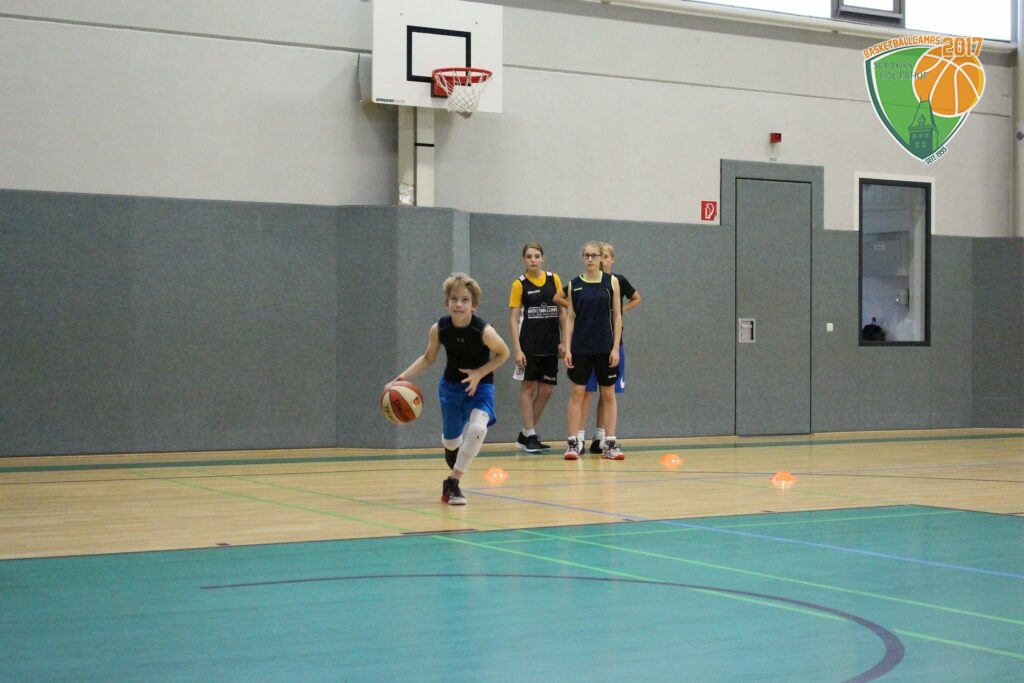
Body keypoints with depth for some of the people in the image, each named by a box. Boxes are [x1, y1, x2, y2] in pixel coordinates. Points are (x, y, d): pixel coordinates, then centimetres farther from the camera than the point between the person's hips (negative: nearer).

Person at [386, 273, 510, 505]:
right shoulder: (439, 329, -17)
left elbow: (503, 354, -7)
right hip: (451, 385, 3)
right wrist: (401, 379, -10)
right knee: (451, 441, 14)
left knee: (477, 428, -30)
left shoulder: (484, 331, -26)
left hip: (479, 386, -3)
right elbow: (428, 358, 1)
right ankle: (452, 447, 55)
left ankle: (453, 481, -14)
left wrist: (479, 374, -18)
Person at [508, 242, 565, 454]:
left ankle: (525, 435, 17)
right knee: (528, 387, -1)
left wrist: (564, 341, 3)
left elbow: (562, 311, 10)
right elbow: (514, 318, -4)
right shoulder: (519, 284, -3)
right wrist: (517, 349, -11)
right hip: (529, 343, -4)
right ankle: (530, 436, 7)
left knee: (546, 391, 5)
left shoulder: (554, 279, 5)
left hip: (550, 343, 4)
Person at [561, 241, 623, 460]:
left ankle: (610, 443, 9)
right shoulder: (574, 284, 4)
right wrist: (567, 348, -3)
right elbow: (570, 317, 4)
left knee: (609, 395, 4)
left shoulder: (611, 281, 2)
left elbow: (617, 315, 1)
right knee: (577, 393, 0)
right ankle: (573, 443, 3)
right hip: (580, 347, 0)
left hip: (605, 347, 0)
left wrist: (615, 347, -5)